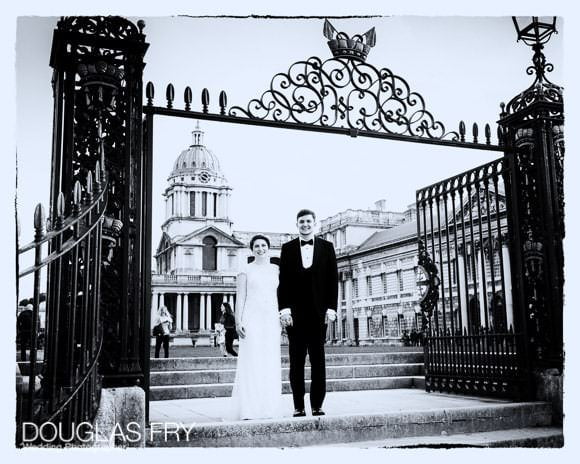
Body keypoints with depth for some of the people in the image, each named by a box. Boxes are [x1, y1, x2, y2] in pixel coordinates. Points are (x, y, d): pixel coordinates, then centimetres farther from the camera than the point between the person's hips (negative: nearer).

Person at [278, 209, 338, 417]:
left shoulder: (326, 247, 10)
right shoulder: (288, 248, 9)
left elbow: (333, 279, 6)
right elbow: (283, 280, 4)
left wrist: (331, 308, -2)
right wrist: (284, 308, -6)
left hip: (318, 311, 0)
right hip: (295, 312, 0)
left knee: (318, 359, 1)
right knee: (296, 360, 2)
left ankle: (317, 405, 7)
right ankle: (298, 406, 7)